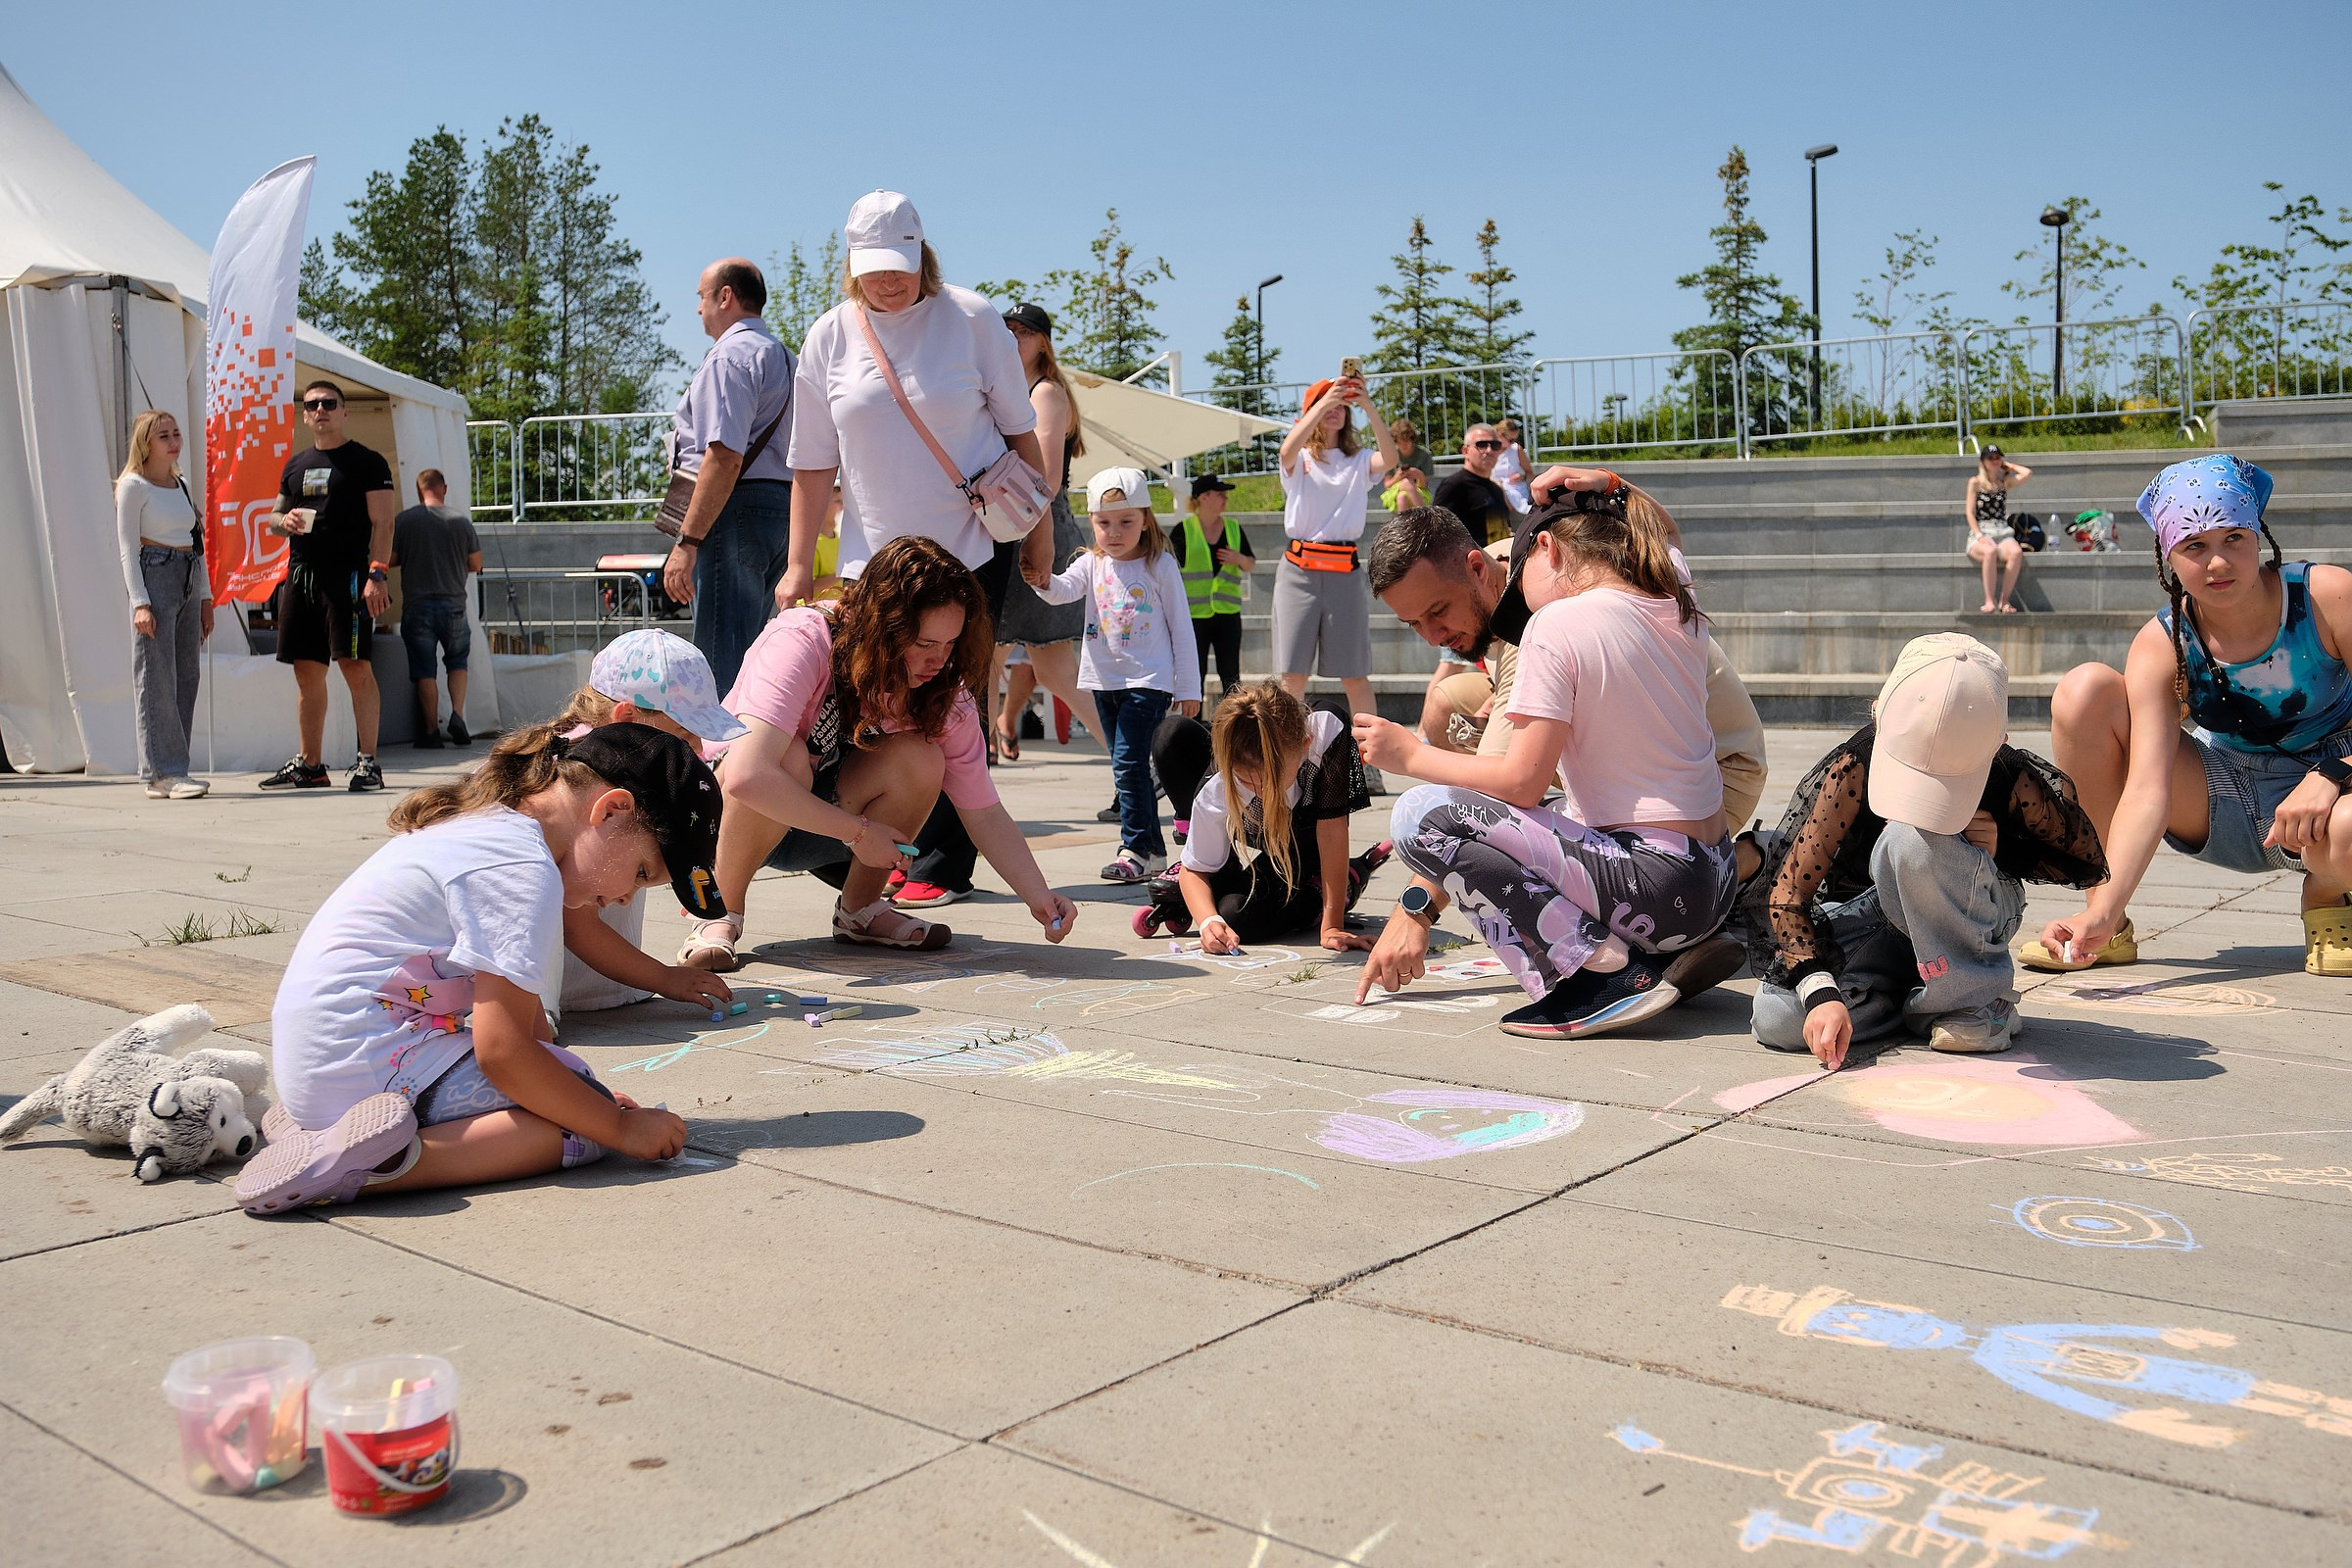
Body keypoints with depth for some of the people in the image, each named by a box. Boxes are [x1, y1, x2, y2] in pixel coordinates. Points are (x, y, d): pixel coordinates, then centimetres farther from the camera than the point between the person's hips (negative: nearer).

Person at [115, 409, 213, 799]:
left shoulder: (182, 485, 17)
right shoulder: (133, 485, -3)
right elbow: (128, 548, -7)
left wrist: (206, 597, 15)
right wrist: (139, 602, -15)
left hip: (189, 579, 7)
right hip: (155, 575, -7)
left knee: (186, 677, 5)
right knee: (157, 678, -7)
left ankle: (171, 771, 9)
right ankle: (162, 772, -6)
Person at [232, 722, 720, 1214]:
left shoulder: (486, 823, 14)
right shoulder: (524, 870, -17)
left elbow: (514, 1009, 20)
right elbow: (502, 1050, -20)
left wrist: (595, 1095, 14)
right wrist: (621, 1127, -11)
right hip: (372, 1066, -11)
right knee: (584, 1127, -14)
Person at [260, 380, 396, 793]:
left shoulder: (367, 462, 1)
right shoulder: (295, 464, 19)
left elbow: (382, 523, -6)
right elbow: (273, 518, 27)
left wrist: (377, 574, -17)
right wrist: (283, 520, 2)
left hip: (347, 577, -6)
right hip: (300, 574, 6)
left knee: (356, 667, -10)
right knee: (307, 672, 9)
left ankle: (367, 762, -7)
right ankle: (310, 763, 17)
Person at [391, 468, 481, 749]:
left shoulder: (403, 520, -5)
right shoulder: (461, 520, -2)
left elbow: (389, 560, -1)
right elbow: (476, 564, 4)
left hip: (417, 606, -1)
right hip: (453, 604, 1)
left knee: (424, 671, 5)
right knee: (457, 663, 19)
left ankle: (431, 732, 4)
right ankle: (457, 715, 0)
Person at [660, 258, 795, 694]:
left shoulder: (729, 354, -8)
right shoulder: (784, 357, 23)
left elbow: (725, 457, -20)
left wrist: (687, 542, -21)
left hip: (735, 510, -10)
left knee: (722, 662, -12)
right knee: (751, 658, 15)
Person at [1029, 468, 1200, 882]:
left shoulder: (1160, 566, -3)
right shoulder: (1092, 564, 6)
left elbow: (1182, 628, -1)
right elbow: (1066, 590, -13)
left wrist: (1189, 688, -2)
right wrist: (1044, 582, -37)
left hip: (1148, 680, -5)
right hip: (1104, 679, 5)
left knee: (1129, 763, -15)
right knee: (1127, 767, 10)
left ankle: (1135, 850, -10)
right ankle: (1154, 851, 19)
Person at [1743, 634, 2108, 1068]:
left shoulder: (2017, 784, -25)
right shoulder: (1852, 770, -27)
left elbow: (2092, 867, -4)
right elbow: (1786, 894, -27)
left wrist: (2002, 853, -22)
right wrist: (1821, 993, -40)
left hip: (1973, 915, 0)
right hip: (1869, 916, 1)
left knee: (1913, 838, -36)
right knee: (1778, 1020, -28)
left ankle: (1973, 997, -14)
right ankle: (1902, 992, 2)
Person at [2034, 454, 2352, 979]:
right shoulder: (2161, 646, -16)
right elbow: (2147, 789, -27)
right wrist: (2102, 911, -40)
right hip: (2222, 806, 3)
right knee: (2083, 691, -20)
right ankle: (2112, 930, -12)